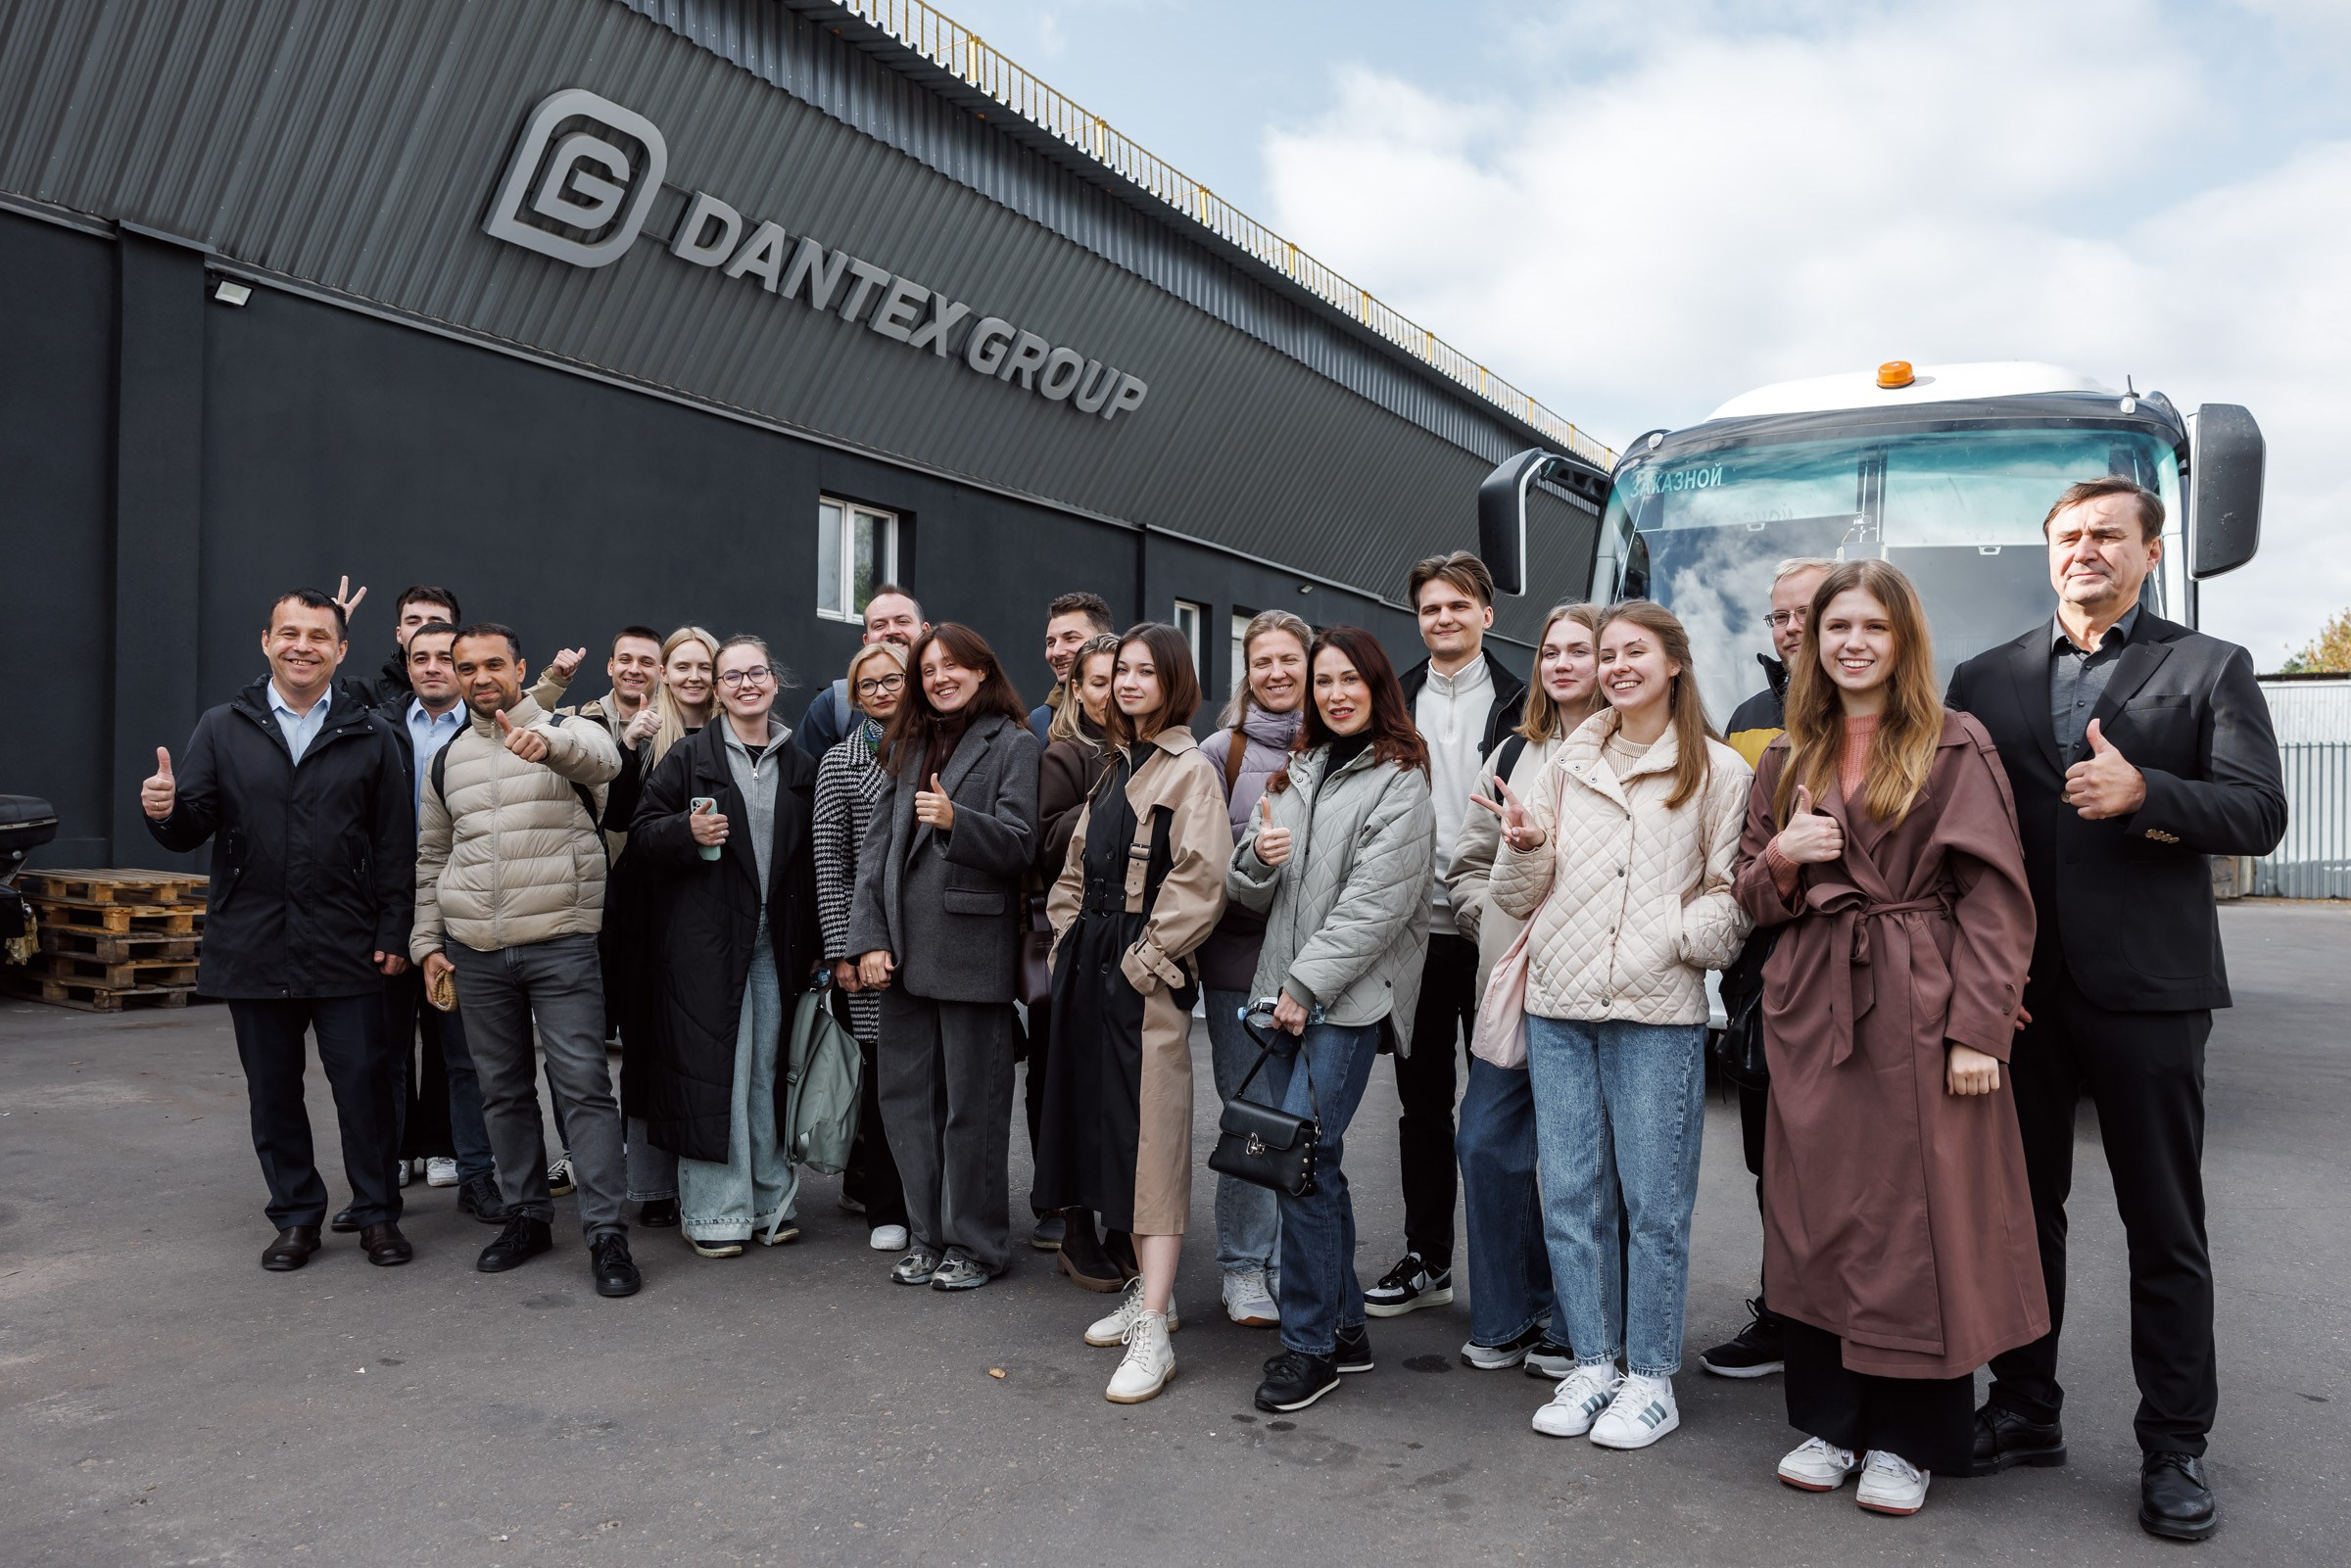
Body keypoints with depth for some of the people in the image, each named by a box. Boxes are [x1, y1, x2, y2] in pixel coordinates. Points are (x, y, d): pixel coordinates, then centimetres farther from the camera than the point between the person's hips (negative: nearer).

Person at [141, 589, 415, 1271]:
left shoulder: (370, 736, 5)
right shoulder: (221, 730, 8)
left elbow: (395, 847, 2)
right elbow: (191, 830, 3)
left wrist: (393, 933, -4)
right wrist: (166, 811, -20)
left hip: (346, 950, -2)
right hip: (254, 950, 2)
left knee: (364, 1081, 1)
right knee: (273, 1092, 11)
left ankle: (377, 1214, 16)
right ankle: (296, 1216, 25)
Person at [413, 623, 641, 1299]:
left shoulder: (565, 733, -2)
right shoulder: (447, 760, 14)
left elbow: (601, 757, -27)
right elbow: (432, 857, 20)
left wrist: (545, 743, -49)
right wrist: (428, 940, 11)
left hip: (561, 944, -5)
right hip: (475, 952, 5)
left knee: (583, 1084, -6)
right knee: (503, 1089, 12)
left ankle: (606, 1232, -1)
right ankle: (528, 1216, 25)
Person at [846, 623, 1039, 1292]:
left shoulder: (1012, 743, -1)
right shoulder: (906, 746, 16)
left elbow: (1019, 845, -8)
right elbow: (875, 845, 11)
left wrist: (956, 820, -25)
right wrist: (870, 938, 2)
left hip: (972, 948, -6)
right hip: (905, 949, 6)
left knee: (971, 1102, 2)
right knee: (906, 1096, 10)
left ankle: (976, 1243, 16)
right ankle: (929, 1233, 24)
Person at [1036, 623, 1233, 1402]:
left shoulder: (1189, 770, -8)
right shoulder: (1116, 767, 17)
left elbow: (1201, 879, -17)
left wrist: (1144, 957, -16)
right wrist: (1070, 943, 10)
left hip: (1145, 972, -9)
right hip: (1093, 963, 9)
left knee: (1151, 1133, -8)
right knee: (1107, 1124, 13)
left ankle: (1153, 1335, -6)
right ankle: (1150, 1290, 27)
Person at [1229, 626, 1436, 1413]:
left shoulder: (1399, 785, -4)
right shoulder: (1296, 775, 17)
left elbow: (1375, 904, -12)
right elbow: (1251, 894, 16)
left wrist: (1305, 985, -14)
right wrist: (1256, 858, -7)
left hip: (1349, 999, -6)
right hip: (1285, 994, 7)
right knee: (1312, 1163, 10)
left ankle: (1310, 1344, 3)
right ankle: (1344, 1327, 23)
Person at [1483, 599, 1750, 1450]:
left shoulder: (1719, 771, 2)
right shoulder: (1567, 763, 13)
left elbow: (1733, 896, 1)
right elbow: (1519, 897, 13)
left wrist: (1684, 933, -18)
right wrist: (1524, 844, -7)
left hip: (1657, 1011, -4)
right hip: (1558, 1006, 4)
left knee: (1653, 1203, 3)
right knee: (1571, 1195, 9)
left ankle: (1650, 1377, 18)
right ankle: (1591, 1365, 23)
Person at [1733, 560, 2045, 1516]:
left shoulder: (1957, 747, 0)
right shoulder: (1788, 761, 13)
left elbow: (1994, 895, -6)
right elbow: (1754, 900, 16)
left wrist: (1979, 1028, -13)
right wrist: (1780, 857, -7)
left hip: (1921, 1009, -4)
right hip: (1811, 1012, 4)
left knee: (1917, 1220, 1)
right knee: (1816, 1217, 7)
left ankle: (1908, 1440, 17)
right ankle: (1829, 1420, 22)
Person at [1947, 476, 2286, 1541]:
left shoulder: (2211, 669, 6)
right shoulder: (1985, 679, 12)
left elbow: (2260, 813, -2)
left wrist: (2141, 792, -20)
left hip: (2146, 985, -2)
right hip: (2014, 984, 2)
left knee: (2167, 1229, 7)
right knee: (2021, 1209, 12)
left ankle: (2173, 1447, 19)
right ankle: (2023, 1412, 25)